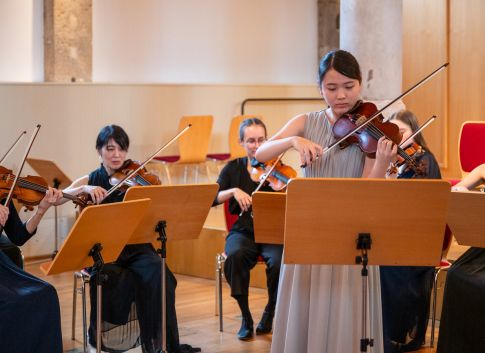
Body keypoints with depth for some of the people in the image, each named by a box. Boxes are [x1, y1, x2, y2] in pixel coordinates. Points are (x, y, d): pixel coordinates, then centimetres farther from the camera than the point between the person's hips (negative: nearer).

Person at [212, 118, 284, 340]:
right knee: (234, 256, -34)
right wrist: (233, 191, -19)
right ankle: (245, 317, -14)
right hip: (243, 232, 1)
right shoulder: (234, 168, 8)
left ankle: (270, 313, -4)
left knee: (279, 262, -33)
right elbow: (211, 198, -2)